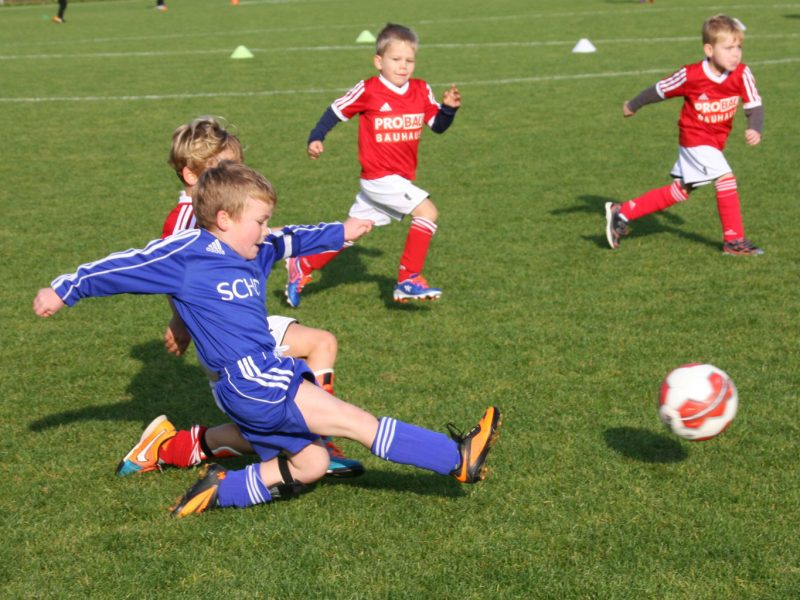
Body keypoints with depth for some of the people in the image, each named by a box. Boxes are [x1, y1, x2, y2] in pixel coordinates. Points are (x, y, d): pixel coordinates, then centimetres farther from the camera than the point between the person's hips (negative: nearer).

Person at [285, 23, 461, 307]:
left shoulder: (421, 91, 3)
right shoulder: (368, 91, -11)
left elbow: (438, 125, 7)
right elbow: (337, 111, -1)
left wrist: (449, 108, -12)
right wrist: (315, 139, -9)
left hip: (400, 179, 6)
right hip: (379, 177, -6)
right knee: (427, 211, -18)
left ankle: (302, 266, 28)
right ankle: (408, 280, -9)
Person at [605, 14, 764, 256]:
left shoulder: (742, 74, -15)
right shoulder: (690, 75, -22)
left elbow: (754, 106, -11)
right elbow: (660, 90, -7)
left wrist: (754, 129, -32)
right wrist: (633, 105, 8)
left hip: (716, 142, 6)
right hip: (694, 138, -6)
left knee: (679, 192, 14)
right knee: (726, 179, -20)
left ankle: (621, 213, 26)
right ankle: (734, 240, -8)